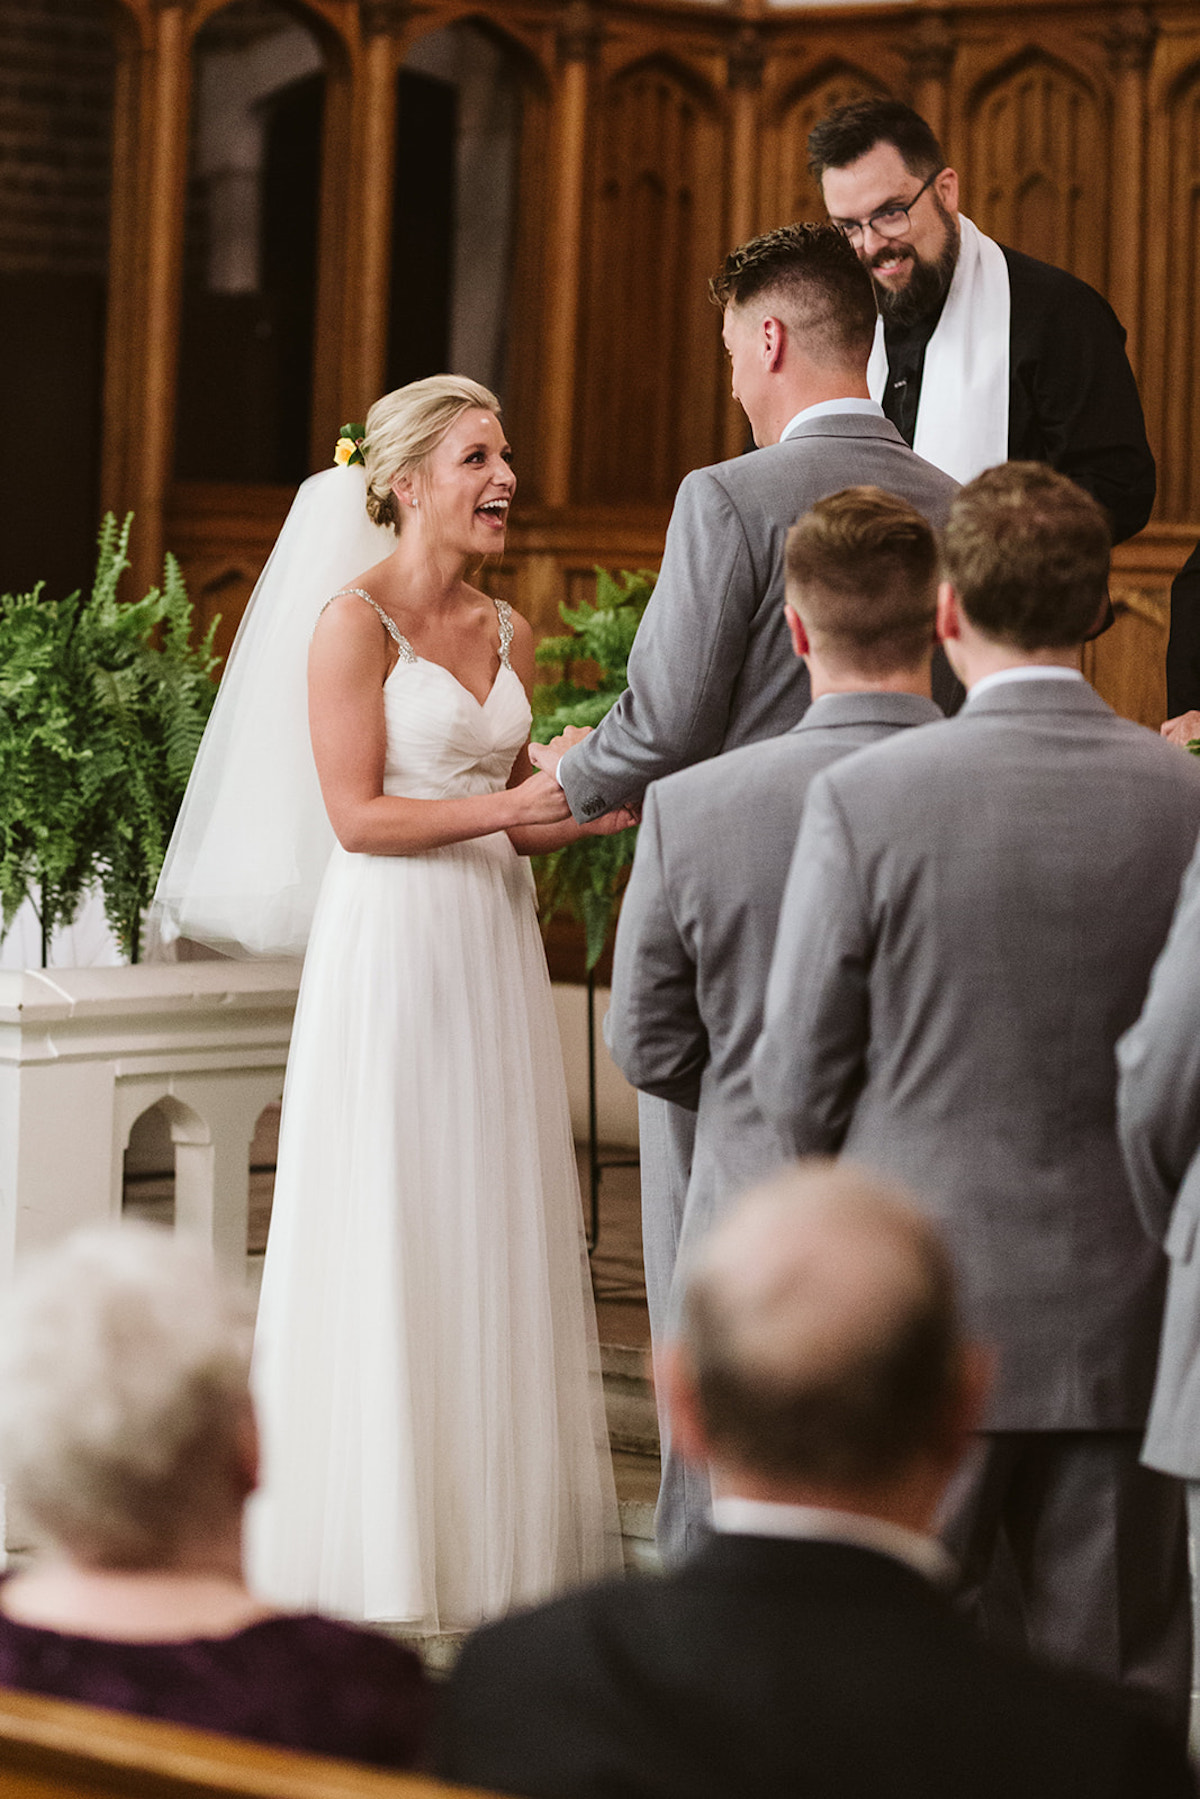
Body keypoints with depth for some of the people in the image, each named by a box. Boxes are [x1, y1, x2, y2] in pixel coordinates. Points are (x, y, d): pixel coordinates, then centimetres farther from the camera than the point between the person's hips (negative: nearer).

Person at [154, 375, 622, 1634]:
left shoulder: (505, 633, 12)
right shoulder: (356, 619, -8)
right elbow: (357, 814, -13)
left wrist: (603, 810, -2)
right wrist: (510, 806, -18)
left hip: (493, 947, 7)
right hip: (390, 949, -7)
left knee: (495, 1229, 8)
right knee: (383, 1237, -1)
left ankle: (492, 1522, 15)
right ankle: (378, 1534, 7)